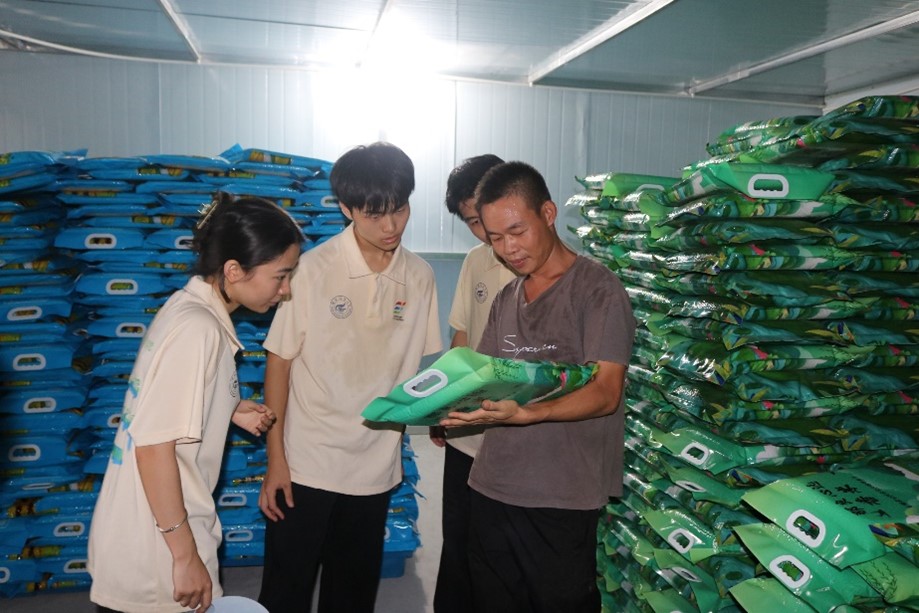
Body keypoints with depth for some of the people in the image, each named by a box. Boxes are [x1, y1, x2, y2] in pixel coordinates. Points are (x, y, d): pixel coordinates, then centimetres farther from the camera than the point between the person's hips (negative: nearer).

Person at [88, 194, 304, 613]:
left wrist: (229, 411, 5)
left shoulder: (190, 307, 4)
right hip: (155, 551, -9)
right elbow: (153, 444, -26)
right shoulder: (198, 329, -24)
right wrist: (185, 555, -20)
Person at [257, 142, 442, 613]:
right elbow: (280, 363, -7)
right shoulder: (314, 268, -13)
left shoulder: (419, 277, -1)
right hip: (305, 466, -3)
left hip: (376, 469, 3)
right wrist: (275, 460, -7)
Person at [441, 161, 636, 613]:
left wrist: (525, 414, -32)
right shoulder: (506, 299, 12)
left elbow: (605, 394, -17)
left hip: (562, 501, -6)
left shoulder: (598, 289, -9)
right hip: (491, 490, 7)